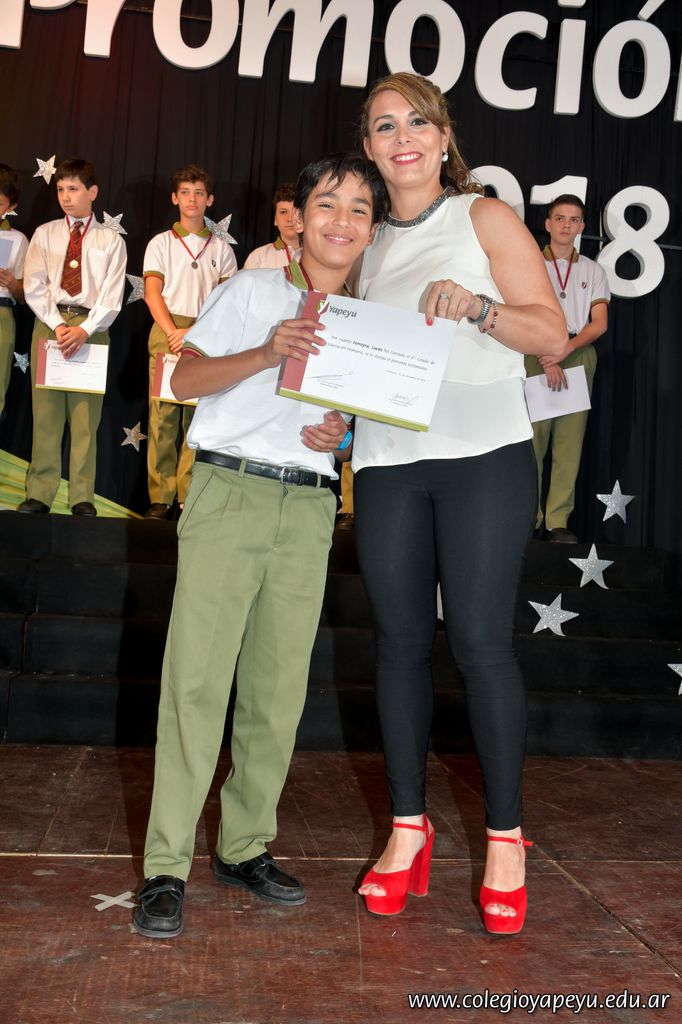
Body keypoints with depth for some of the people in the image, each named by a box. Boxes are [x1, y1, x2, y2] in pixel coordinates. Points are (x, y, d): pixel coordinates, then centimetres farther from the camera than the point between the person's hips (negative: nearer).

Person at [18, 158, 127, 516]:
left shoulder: (111, 240, 8)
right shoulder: (44, 234, 12)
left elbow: (112, 296, -1)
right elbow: (34, 287, 3)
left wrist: (84, 329, -15)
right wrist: (58, 325, -10)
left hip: (91, 328, -1)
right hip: (48, 324, 2)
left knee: (85, 413, -2)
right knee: (45, 409, -1)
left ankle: (82, 497, -1)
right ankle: (39, 493, 1)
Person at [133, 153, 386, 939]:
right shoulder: (253, 290, 5)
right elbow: (184, 379, -1)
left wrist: (341, 435, -1)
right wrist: (266, 354, -16)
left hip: (308, 506, 4)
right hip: (228, 490, -3)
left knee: (279, 685, 4)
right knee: (197, 676, -7)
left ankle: (245, 847, 19)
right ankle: (166, 867, 2)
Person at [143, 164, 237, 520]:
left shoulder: (220, 248, 15)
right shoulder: (161, 243, 12)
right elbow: (152, 293, 2)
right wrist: (174, 332, -13)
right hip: (167, 331, -1)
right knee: (163, 414, -6)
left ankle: (190, 496, -1)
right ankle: (160, 498, -4)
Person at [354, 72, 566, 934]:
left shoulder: (484, 218, 5)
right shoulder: (367, 244, 18)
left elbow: (552, 335, -1)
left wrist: (474, 305, -17)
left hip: (483, 456, -4)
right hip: (389, 463, 4)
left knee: (479, 639, -7)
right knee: (399, 641, 4)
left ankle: (505, 838, 7)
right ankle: (408, 826, 16)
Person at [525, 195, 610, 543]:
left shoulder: (593, 271, 15)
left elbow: (599, 323, 7)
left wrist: (566, 348, -10)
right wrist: (547, 358, -14)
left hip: (579, 354, 3)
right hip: (537, 355, -2)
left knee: (570, 439, -2)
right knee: (533, 435, -9)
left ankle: (558, 520, -1)